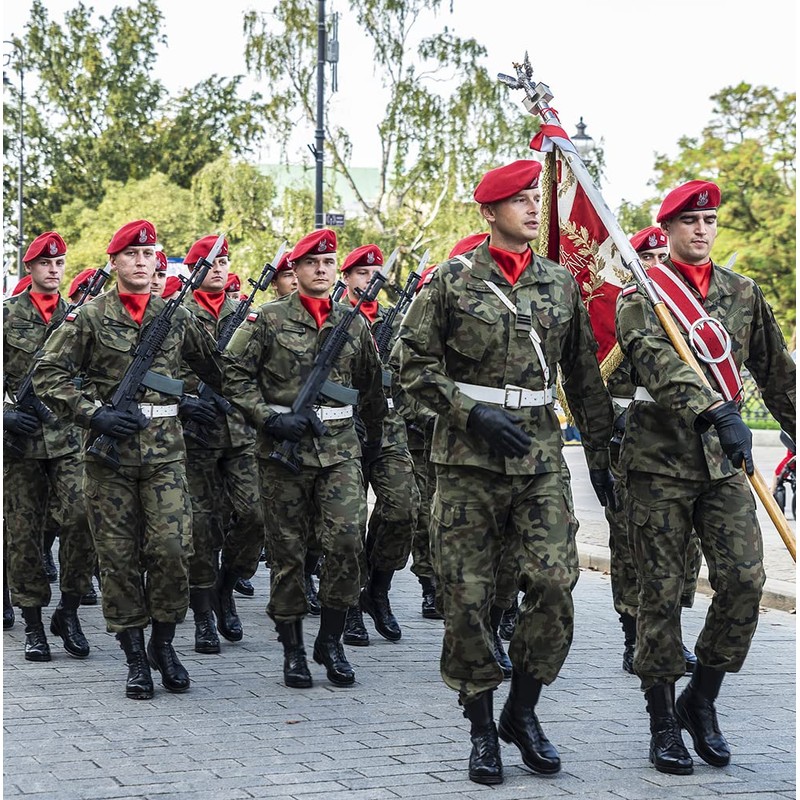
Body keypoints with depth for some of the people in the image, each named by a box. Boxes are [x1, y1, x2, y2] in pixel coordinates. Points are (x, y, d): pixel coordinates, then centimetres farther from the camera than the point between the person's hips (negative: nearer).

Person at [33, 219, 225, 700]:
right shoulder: (89, 318, 1)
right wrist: (94, 413, -11)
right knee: (119, 556, 2)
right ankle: (136, 656, 12)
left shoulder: (177, 316, 9)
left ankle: (164, 643, 11)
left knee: (173, 548, -8)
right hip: (109, 450, -1)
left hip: (166, 450, 1)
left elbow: (214, 369, 23)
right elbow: (49, 375, -2)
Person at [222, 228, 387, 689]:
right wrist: (269, 418, -13)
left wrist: (375, 435, 28)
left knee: (346, 541, -11)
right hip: (284, 449, -2)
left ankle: (331, 641, 5)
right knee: (288, 551, 3)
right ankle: (293, 649, 14)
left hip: (341, 448, 2)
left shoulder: (354, 324, 10)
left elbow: (372, 386, 22)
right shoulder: (268, 319, 1)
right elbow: (236, 374, -2)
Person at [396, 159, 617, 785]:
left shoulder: (561, 284, 11)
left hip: (541, 457, 2)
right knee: (468, 594, -1)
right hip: (467, 458, -2)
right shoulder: (452, 281, 1)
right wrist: (473, 412, -12)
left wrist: (600, 455, 16)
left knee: (555, 583, -9)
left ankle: (522, 710, 11)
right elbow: (415, 364, 0)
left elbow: (585, 376, 17)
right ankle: (482, 727, 12)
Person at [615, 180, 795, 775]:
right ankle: (664, 722, 12)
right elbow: (660, 363, -20)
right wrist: (714, 413, -34)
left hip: (725, 460, 4)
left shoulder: (743, 293, 13)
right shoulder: (641, 294, -2)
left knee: (745, 579, -9)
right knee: (662, 592, 1)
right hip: (660, 459, -3)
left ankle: (701, 699, 11)